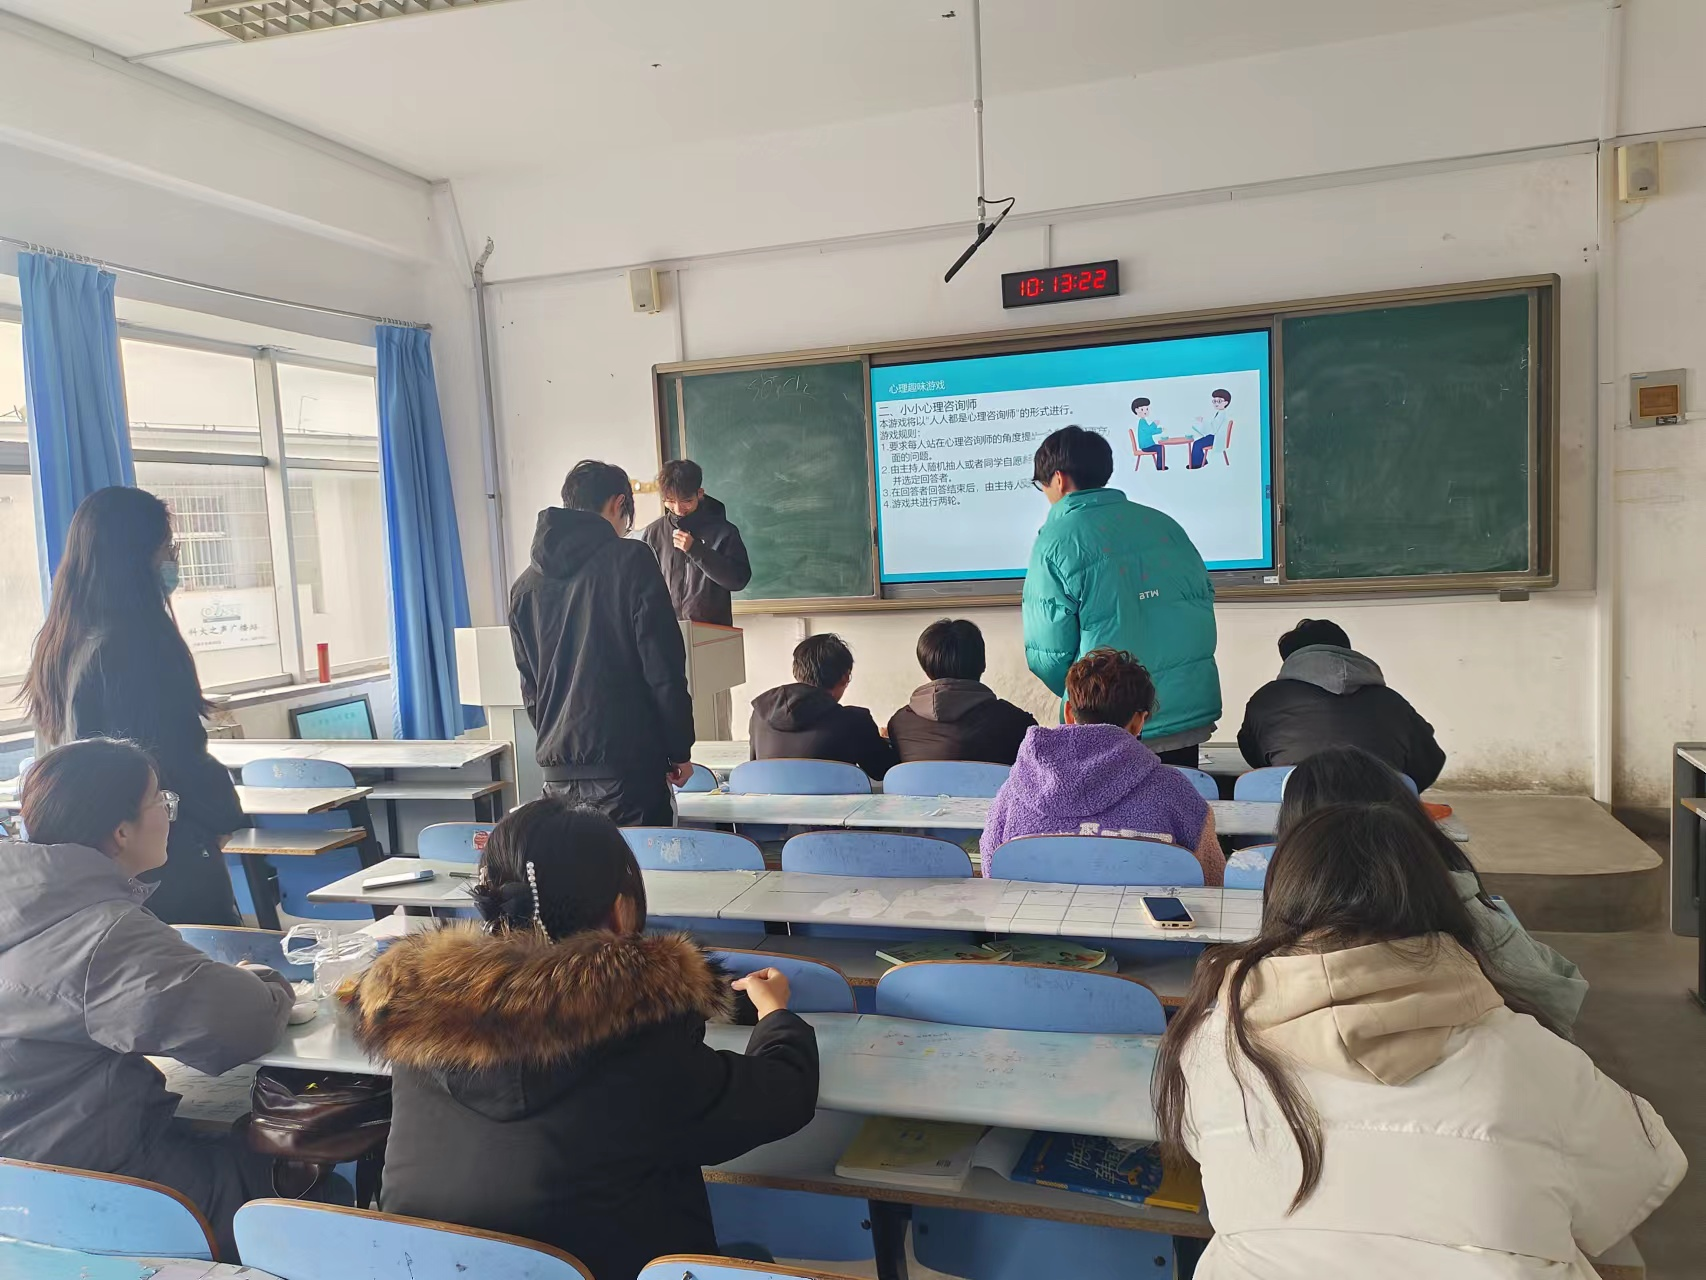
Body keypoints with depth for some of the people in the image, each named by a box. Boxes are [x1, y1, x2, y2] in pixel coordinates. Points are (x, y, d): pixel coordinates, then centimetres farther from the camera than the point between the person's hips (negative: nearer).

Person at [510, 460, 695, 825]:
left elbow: (529, 685, 16)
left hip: (559, 771, 6)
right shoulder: (630, 560, -6)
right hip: (628, 764, -5)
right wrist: (680, 749, -1)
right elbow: (664, 669, -9)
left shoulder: (526, 583, 11)